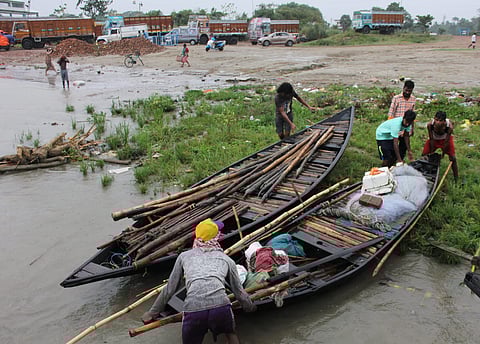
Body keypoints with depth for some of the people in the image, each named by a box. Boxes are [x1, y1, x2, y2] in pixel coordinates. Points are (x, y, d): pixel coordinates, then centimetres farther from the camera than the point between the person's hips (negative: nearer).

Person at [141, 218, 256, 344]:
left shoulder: (184, 256, 21)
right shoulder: (226, 259, 21)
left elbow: (170, 289, 23)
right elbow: (239, 291, 24)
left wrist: (152, 313, 34)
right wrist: (251, 308, 42)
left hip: (193, 311, 0)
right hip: (221, 307, 1)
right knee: (231, 333, 31)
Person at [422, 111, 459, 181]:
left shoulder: (449, 126, -39)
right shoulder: (430, 124, -36)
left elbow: (446, 141, -25)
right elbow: (431, 139, -21)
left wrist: (443, 153, -15)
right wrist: (432, 152, -13)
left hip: (445, 139, -1)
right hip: (434, 139, 2)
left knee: (453, 158, -6)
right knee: (424, 155, 0)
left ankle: (456, 178, 7)